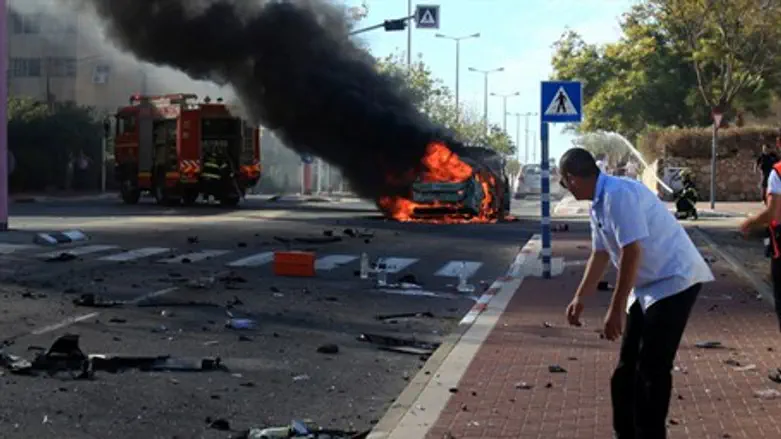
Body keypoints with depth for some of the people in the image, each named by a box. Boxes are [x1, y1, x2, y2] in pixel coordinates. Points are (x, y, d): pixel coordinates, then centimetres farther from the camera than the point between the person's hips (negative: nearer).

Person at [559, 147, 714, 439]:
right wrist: (580, 299, 25)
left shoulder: (618, 195, -22)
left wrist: (615, 310, -22)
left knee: (652, 368, -10)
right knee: (628, 366, 14)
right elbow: (600, 255, 20)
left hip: (675, 281, -10)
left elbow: (632, 253, -26)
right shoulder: (599, 204, 8)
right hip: (649, 285, 10)